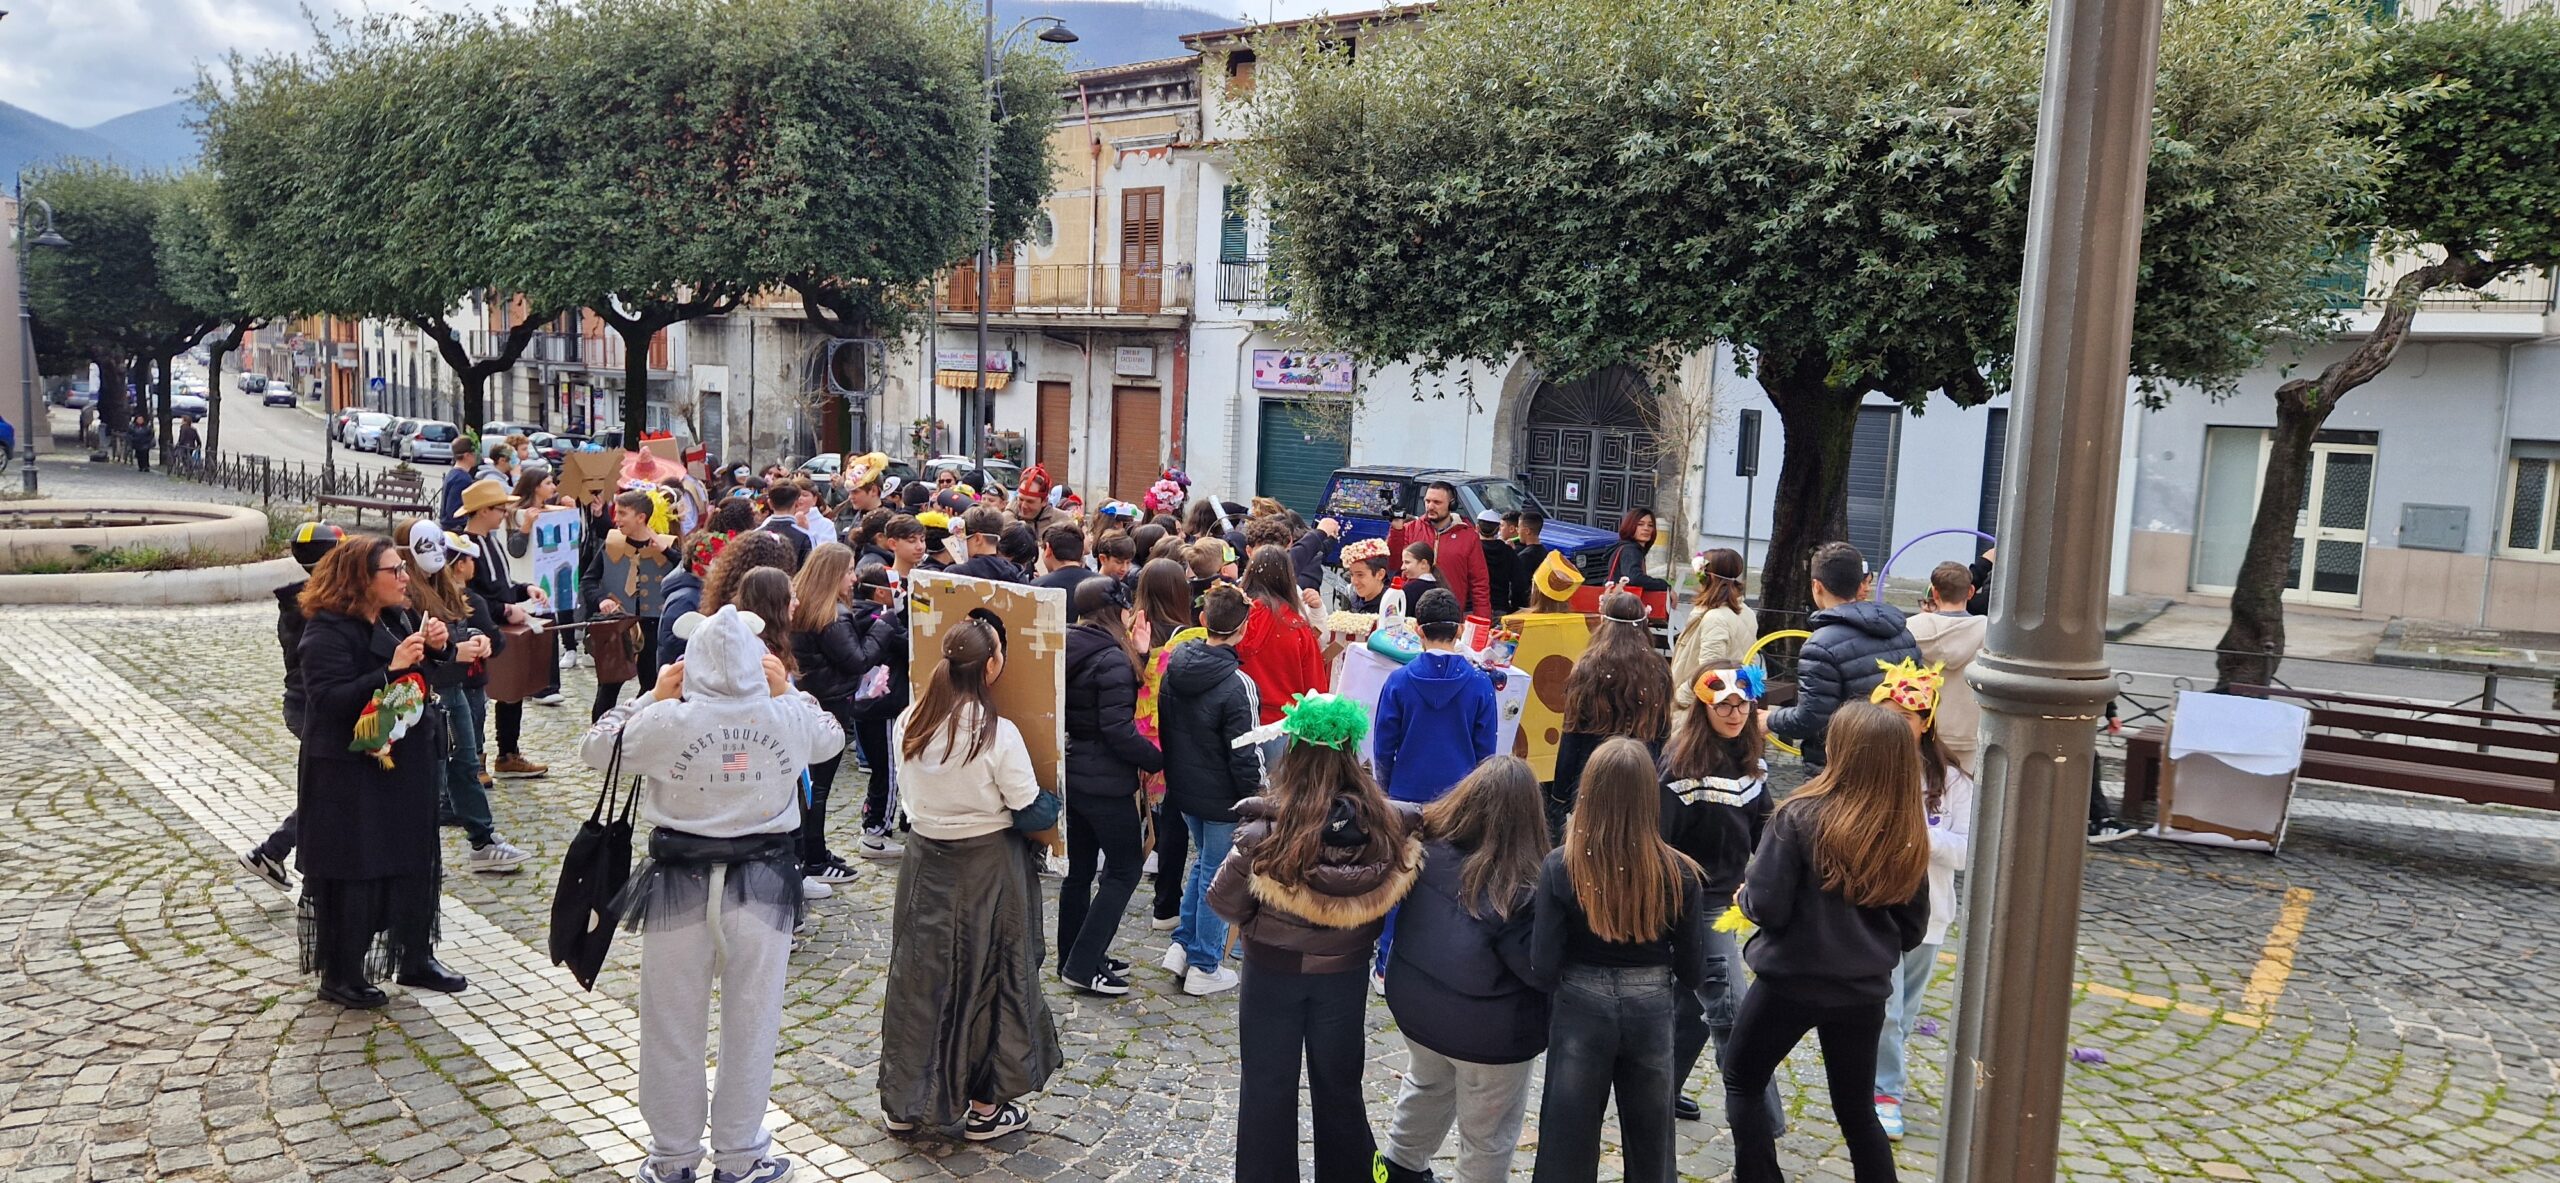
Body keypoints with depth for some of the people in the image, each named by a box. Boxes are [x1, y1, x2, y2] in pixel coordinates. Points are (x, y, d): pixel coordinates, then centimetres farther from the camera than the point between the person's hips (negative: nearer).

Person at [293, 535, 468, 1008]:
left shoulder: (398, 619, 7)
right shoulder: (327, 631, -16)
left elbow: (423, 680, 18)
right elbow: (330, 698, -24)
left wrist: (435, 648, -3)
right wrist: (391, 670, -31)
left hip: (407, 763, 8)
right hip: (350, 773, -8)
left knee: (417, 861, 14)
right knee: (352, 873, 1)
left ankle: (416, 959, 28)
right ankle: (340, 976, 16)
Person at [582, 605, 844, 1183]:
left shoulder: (667, 721, -15)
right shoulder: (787, 718, -9)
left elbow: (596, 748, 3)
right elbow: (832, 736, 13)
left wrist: (653, 697, 8)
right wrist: (786, 691, 17)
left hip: (680, 884, -1)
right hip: (763, 881, 1)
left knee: (673, 1027, 14)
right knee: (751, 1024, 13)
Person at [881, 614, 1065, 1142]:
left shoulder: (909, 723, -6)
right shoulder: (998, 734, -21)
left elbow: (911, 794, 7)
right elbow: (1033, 814, -16)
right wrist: (1053, 802, 4)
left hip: (925, 861, 5)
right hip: (987, 869, -4)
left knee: (920, 972, 16)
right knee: (988, 975, 11)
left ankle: (904, 1099, 28)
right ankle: (985, 1104, 22)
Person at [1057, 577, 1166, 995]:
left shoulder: (1071, 651, 8)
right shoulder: (1112, 659, -19)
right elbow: (1118, 728, -23)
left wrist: (1137, 654, 7)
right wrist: (1158, 760, -13)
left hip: (1070, 773, 9)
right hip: (1104, 782, -9)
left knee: (1080, 867, 17)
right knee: (1126, 868, 2)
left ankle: (1074, 957, 27)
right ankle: (1083, 966, 1)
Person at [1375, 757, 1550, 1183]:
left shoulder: (1425, 843, -16)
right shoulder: (1520, 889, -31)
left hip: (1414, 1003, 6)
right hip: (1490, 1030, -6)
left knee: (1428, 1085, 34)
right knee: (1487, 1135, 17)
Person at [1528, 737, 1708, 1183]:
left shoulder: (1561, 867, -16)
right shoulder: (1679, 873, -12)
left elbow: (1543, 966, -15)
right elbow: (1692, 971, -5)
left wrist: (1570, 988, 7)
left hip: (1580, 1009, -1)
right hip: (1651, 1011, 1)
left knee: (1569, 1141, 14)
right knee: (1650, 1139, 20)